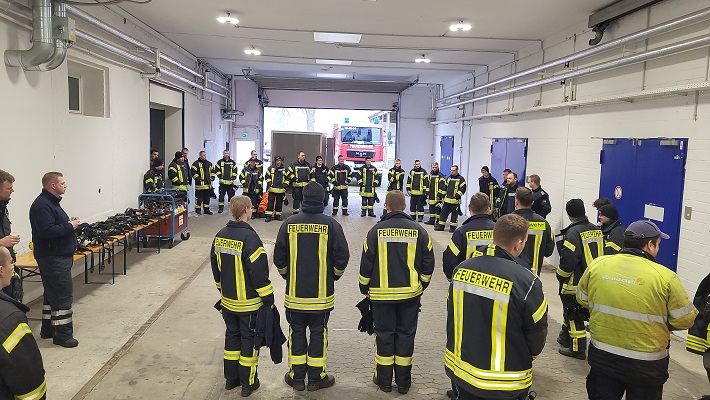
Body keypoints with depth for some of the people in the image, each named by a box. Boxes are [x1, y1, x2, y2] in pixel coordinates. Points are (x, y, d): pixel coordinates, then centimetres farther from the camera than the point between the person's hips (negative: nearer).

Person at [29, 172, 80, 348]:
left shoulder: (51, 202, 16)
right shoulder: (42, 205, -18)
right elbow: (46, 231, -27)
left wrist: (70, 224, 7)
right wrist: (70, 227, -18)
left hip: (58, 256, 11)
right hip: (53, 259, -11)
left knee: (52, 294, 17)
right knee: (63, 296, -7)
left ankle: (48, 329, 27)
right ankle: (63, 334, 0)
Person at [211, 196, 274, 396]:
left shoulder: (220, 236, 0)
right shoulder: (249, 238, -22)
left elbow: (216, 267, 11)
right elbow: (259, 273, -21)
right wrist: (268, 298, -11)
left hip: (228, 301, 6)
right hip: (249, 304, -6)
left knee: (232, 336, 19)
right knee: (249, 340, 7)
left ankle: (231, 378, 31)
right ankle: (248, 383, 18)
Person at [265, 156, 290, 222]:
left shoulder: (285, 169, 7)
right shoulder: (271, 168, 2)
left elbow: (287, 178, 12)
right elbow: (267, 177, 7)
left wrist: (285, 185, 1)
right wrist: (269, 184, -4)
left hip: (281, 190, 2)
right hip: (272, 189, -2)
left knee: (279, 203, 7)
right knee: (270, 202, -6)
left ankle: (277, 215, 19)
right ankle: (268, 216, -3)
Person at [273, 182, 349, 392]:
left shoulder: (289, 224, -5)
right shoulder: (331, 225, -10)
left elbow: (279, 257, 1)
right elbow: (342, 257, -7)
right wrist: (334, 276, 12)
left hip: (295, 292, 2)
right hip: (322, 293, -1)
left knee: (296, 333, 13)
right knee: (318, 333, 10)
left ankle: (297, 377, 23)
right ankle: (316, 377, 20)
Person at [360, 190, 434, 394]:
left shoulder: (376, 231, -8)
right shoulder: (418, 231, -4)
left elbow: (366, 263, -4)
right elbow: (428, 263, 2)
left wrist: (365, 289, 10)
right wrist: (421, 286, 16)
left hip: (382, 294, -1)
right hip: (410, 294, 1)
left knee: (384, 334, 11)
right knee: (406, 335, 11)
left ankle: (384, 379, 20)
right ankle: (403, 381, 20)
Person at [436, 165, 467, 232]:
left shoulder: (460, 179, -6)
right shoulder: (448, 178, 14)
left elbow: (463, 188, -11)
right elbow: (444, 188, 20)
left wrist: (457, 195, -17)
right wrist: (440, 195, 14)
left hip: (455, 201, -6)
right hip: (447, 200, 6)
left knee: (454, 214, 3)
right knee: (443, 213, 8)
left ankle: (453, 227, 12)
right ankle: (441, 226, 15)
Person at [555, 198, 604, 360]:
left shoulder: (574, 232, -19)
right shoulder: (597, 230, 5)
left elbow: (568, 259, -21)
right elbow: (601, 254, 13)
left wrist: (560, 275, -6)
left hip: (576, 282, -8)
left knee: (574, 314, 3)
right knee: (572, 310, 22)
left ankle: (578, 348, 10)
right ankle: (565, 337, 36)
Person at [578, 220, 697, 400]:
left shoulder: (597, 265, -8)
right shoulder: (665, 277, -18)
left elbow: (582, 299, 5)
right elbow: (684, 319, -9)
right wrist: (659, 322, 10)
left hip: (601, 357, 3)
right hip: (645, 365, -2)